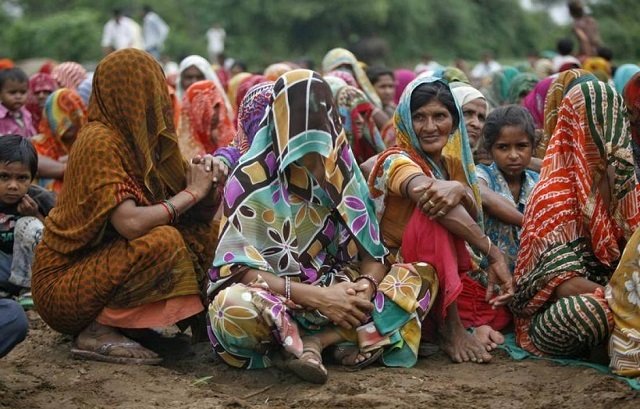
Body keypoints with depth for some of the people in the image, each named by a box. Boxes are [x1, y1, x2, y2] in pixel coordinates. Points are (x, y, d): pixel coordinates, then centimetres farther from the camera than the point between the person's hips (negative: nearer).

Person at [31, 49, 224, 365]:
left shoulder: (136, 136, 6)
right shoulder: (100, 141, -19)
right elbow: (131, 224, -30)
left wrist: (204, 177, -14)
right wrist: (191, 192, -18)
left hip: (99, 263, 9)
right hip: (62, 284, -9)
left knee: (201, 232, 2)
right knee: (165, 242, -28)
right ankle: (97, 332, -15)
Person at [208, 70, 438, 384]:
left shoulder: (343, 175, 2)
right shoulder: (251, 178, -11)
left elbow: (372, 254, 2)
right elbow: (239, 266, -17)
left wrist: (366, 286, -22)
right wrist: (316, 297, -26)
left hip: (334, 297, 5)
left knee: (421, 278, -11)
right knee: (234, 307, -38)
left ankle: (313, 342, -21)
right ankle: (342, 339, -17)